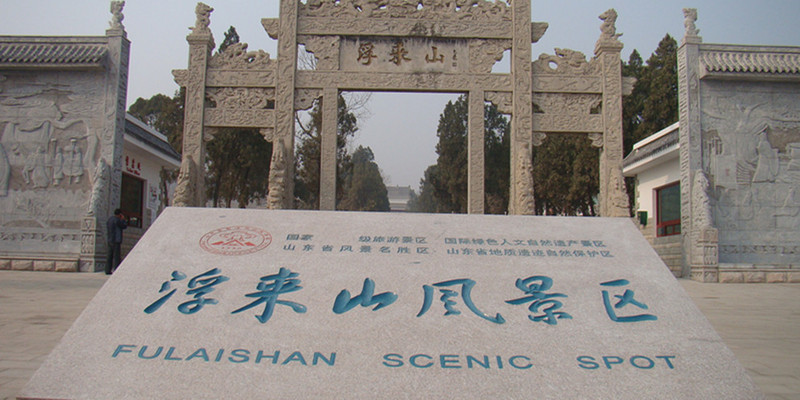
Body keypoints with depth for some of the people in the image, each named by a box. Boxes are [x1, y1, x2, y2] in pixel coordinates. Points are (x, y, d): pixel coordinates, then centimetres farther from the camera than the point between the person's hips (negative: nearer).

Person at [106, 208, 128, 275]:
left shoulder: (109, 219, 15)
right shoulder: (117, 220, -12)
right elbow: (124, 226, -6)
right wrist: (123, 219, 9)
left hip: (110, 240, 9)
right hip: (116, 240, -9)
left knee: (110, 256, 10)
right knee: (116, 256, -8)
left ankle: (108, 270, 11)